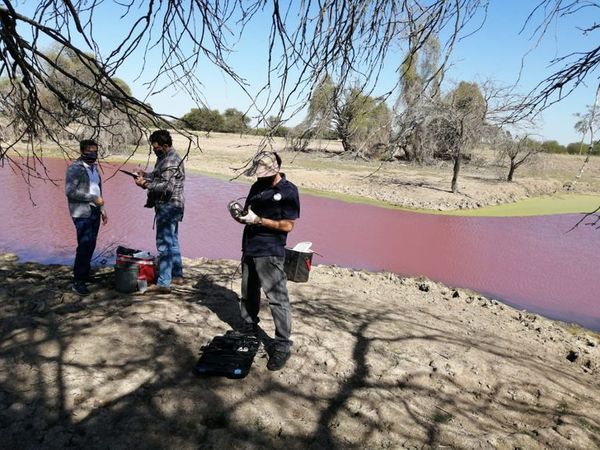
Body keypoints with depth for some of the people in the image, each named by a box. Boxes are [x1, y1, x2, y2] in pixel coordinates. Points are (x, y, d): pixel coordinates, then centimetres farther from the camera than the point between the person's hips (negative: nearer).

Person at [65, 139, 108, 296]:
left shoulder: (94, 167, 15)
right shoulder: (74, 168, -9)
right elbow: (69, 191, -18)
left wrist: (102, 209, 16)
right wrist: (93, 198, -19)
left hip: (94, 212, 8)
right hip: (82, 213, -8)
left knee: (91, 245, 11)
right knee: (84, 246, -10)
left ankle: (85, 274, 23)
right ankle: (78, 281, -4)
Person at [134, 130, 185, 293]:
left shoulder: (171, 161, -18)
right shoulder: (166, 158, 15)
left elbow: (166, 187, -24)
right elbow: (160, 177, 24)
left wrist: (146, 184, -18)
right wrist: (145, 174, 9)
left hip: (168, 207, -11)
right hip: (171, 207, 11)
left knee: (164, 244, -9)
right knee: (172, 242, 17)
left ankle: (163, 283, -6)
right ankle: (177, 276, 27)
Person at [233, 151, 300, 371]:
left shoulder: (288, 191, -9)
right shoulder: (257, 187, 11)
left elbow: (287, 225, -13)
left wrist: (257, 220, -19)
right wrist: (241, 215, -7)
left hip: (269, 254, -7)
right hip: (249, 249, 7)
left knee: (277, 298, -7)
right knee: (248, 294, 19)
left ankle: (282, 346, -1)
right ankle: (249, 328, 38)